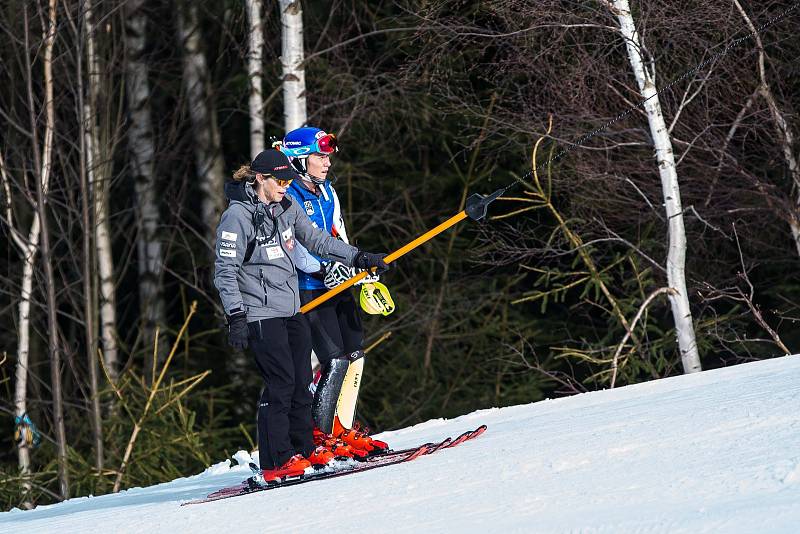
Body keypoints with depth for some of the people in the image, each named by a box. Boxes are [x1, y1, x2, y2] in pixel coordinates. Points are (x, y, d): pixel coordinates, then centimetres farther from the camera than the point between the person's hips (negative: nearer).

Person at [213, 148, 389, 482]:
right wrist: (236, 316, -18)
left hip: (291, 310, 8)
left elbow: (316, 239, 18)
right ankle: (277, 461, -6)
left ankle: (304, 448, 17)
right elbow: (225, 271, -12)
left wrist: (358, 258, 12)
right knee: (281, 383, -10)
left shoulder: (287, 208, 10)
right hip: (261, 314, -8)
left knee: (301, 383, 8)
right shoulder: (238, 216, -12)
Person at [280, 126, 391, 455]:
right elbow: (294, 248, -23)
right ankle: (318, 436, -8)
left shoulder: (327, 191, 14)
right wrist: (324, 268, -34)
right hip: (309, 290, -9)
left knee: (355, 356, 8)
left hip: (337, 285, 9)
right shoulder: (287, 199, -13)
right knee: (335, 360, -14)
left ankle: (342, 431, 17)